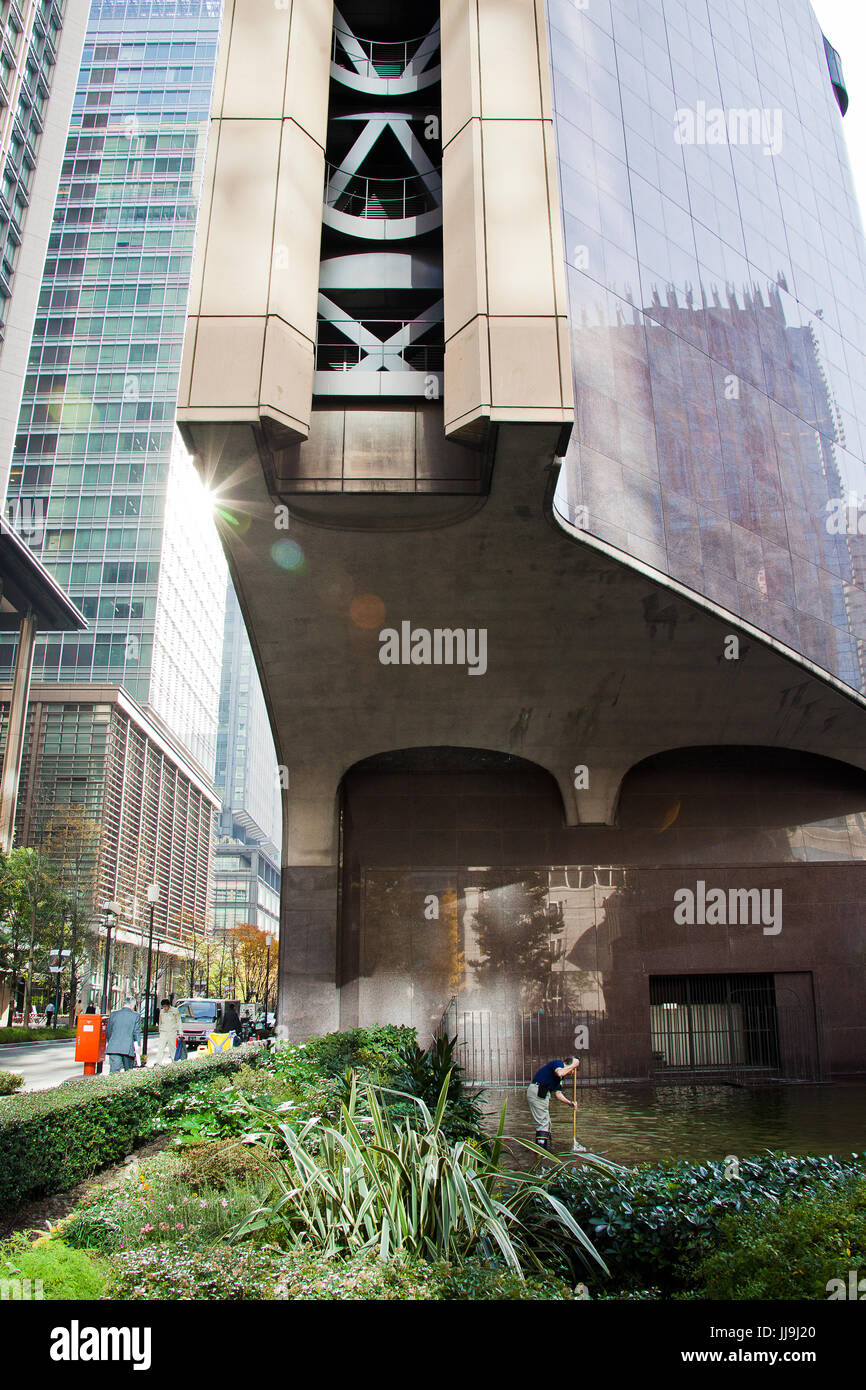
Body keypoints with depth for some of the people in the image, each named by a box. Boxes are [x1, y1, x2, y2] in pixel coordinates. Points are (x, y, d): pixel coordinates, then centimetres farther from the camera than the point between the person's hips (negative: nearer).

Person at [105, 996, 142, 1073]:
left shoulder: (113, 1014, 6)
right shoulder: (136, 1015, -1)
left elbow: (108, 1031, 12)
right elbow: (137, 1033, -1)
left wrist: (108, 1043, 23)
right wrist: (138, 1046, 2)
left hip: (114, 1048, 1)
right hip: (128, 1049, -1)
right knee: (129, 1073, 12)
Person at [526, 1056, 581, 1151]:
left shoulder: (559, 1079, 24)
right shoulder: (558, 1062, -4)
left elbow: (558, 1094, 20)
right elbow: (560, 1072, -26)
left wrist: (569, 1103, 6)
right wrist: (574, 1065, -14)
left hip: (543, 1094, 10)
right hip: (536, 1092, -10)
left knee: (546, 1122, 15)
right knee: (543, 1122, -9)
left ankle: (542, 1149, 21)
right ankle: (540, 1150, -9)